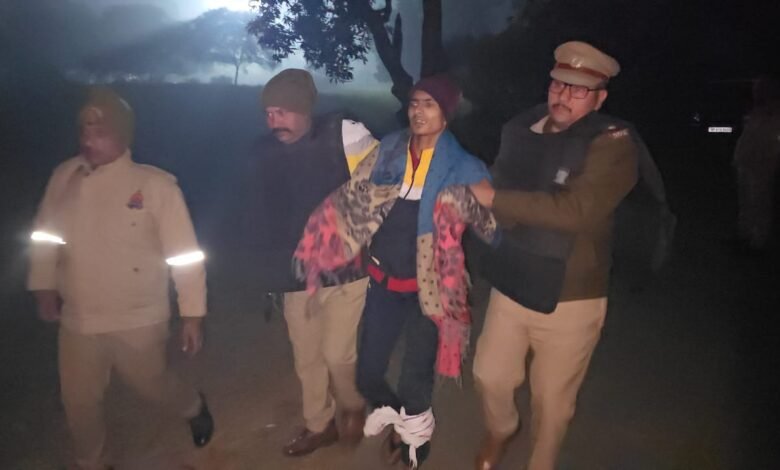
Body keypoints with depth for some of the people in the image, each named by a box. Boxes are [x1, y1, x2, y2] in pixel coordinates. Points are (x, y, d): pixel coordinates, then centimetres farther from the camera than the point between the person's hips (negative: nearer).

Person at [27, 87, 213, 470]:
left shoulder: (155, 185, -15)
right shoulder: (64, 177, -2)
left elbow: (185, 252, -13)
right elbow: (44, 235, 12)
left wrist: (192, 315, -11)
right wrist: (44, 287, 10)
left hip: (138, 320, -4)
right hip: (77, 319, 4)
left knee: (150, 385, 16)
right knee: (79, 400, 16)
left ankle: (195, 408, 50)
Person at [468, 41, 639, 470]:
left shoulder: (613, 143, -16)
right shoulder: (520, 129, 3)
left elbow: (574, 210, -29)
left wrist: (495, 198, -22)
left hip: (569, 299, -4)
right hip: (510, 285, 5)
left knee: (551, 401, 12)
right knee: (489, 375, 15)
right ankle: (500, 429, 49)